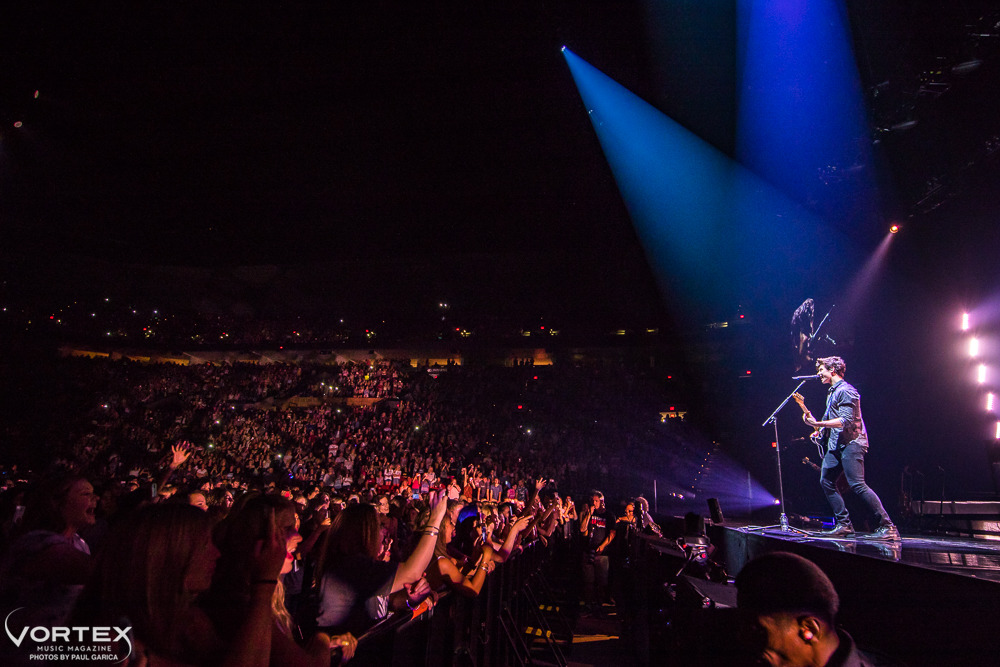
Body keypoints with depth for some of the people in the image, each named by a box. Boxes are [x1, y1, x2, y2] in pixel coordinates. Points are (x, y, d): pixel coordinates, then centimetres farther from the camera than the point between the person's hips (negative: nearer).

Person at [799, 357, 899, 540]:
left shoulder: (845, 390, -10)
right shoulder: (832, 392, 20)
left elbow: (845, 421, -20)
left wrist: (817, 423, -23)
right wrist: (820, 430, 18)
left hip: (850, 443, -10)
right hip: (835, 444, 10)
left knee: (857, 485, -16)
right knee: (826, 481, 4)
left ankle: (888, 527, -10)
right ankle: (844, 524, 7)